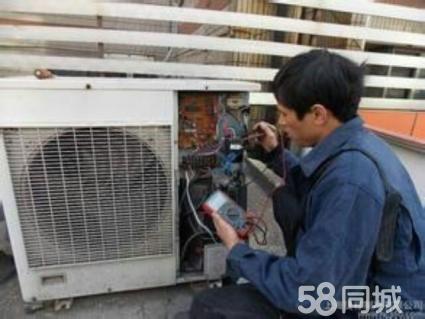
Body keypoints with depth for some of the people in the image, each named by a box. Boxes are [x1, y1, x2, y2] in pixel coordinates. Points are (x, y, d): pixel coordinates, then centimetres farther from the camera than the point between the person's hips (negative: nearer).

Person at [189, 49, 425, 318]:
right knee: (286, 201, 16)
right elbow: (316, 190, 16)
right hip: (355, 273, 9)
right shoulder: (354, 143, -3)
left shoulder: (352, 180, -34)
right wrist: (276, 153, 8)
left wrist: (237, 251, -14)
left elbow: (306, 294, -28)